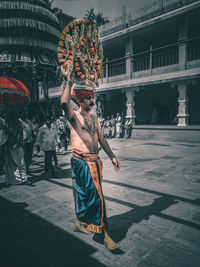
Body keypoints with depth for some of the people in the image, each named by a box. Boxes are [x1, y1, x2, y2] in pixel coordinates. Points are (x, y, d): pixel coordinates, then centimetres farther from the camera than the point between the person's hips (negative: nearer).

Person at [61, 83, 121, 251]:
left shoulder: (94, 118, 13)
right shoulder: (74, 116, -8)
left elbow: (101, 138, 15)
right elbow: (64, 102, -29)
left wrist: (112, 156, 13)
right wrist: (70, 83, -18)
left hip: (95, 161, 7)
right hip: (81, 162, -7)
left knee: (92, 194, 17)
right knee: (95, 194, -3)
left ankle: (81, 222, 40)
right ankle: (103, 232, 11)